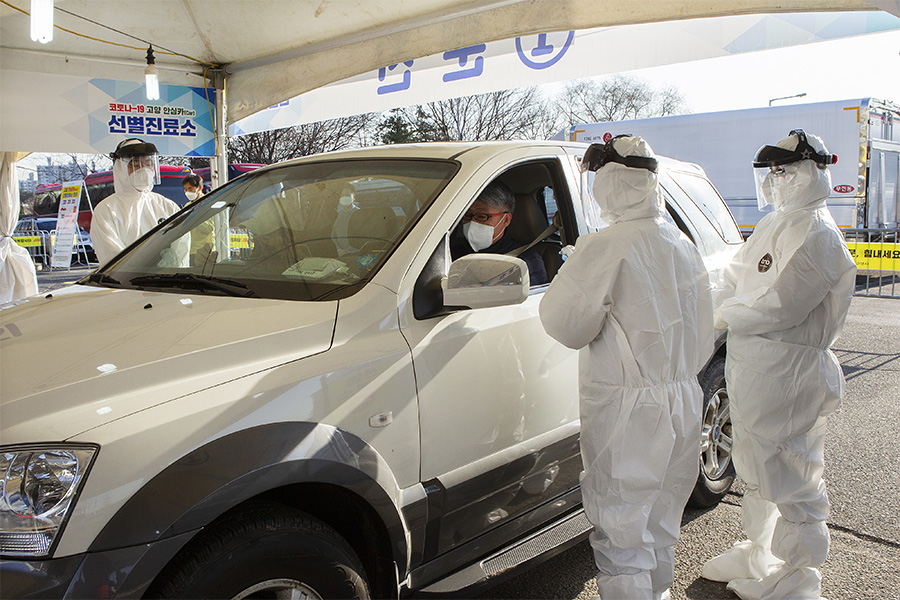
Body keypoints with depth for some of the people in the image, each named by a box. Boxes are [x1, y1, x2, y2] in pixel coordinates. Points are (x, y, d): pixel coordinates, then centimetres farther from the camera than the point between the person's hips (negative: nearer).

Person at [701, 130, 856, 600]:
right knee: (757, 473, 22)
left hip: (788, 376, -10)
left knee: (792, 483, 3)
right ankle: (757, 557, 39)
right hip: (750, 367, 10)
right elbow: (736, 277, 16)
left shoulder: (817, 236, -18)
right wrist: (725, 309, -4)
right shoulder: (773, 226, 12)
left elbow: (778, 308, -23)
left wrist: (725, 314, -8)